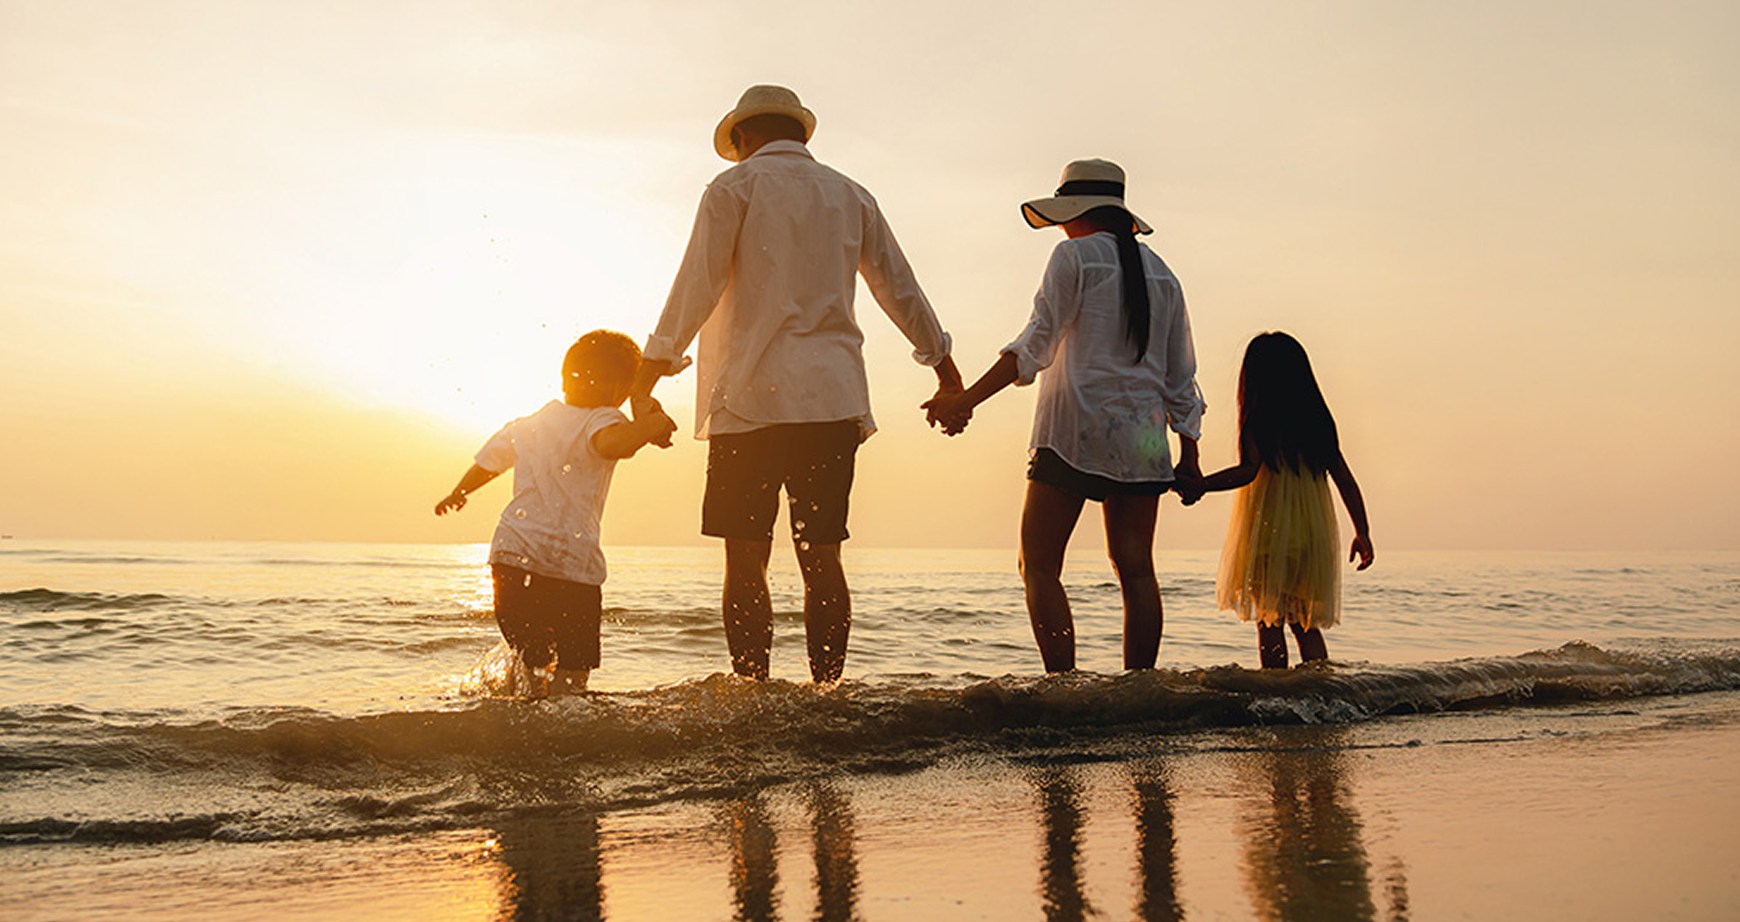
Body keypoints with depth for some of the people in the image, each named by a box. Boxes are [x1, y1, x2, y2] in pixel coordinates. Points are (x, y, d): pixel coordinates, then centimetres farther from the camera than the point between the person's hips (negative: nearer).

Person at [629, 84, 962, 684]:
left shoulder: (734, 188, 5)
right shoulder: (850, 196, 18)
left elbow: (696, 286, -5)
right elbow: (900, 289, 23)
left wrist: (653, 367, -5)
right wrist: (943, 364, 33)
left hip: (752, 396, -4)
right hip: (832, 398, 4)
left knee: (746, 562, -2)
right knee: (821, 558, 3)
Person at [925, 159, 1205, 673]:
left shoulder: (1075, 256, -1)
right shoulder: (1160, 273, 16)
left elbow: (1035, 345, -14)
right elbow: (1180, 375, 16)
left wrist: (967, 399, -18)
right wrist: (1189, 453, 20)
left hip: (1076, 429, -6)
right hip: (1141, 438, 6)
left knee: (1039, 567, -3)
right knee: (1135, 569, 6)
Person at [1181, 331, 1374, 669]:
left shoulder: (1259, 419, -6)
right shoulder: (1318, 420, 12)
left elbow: (1248, 471, -19)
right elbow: (1346, 481, 11)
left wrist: (1197, 485, -15)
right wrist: (1362, 533, 14)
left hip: (1269, 534, -6)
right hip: (1314, 536, 6)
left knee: (1270, 623, -2)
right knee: (1305, 623, 14)